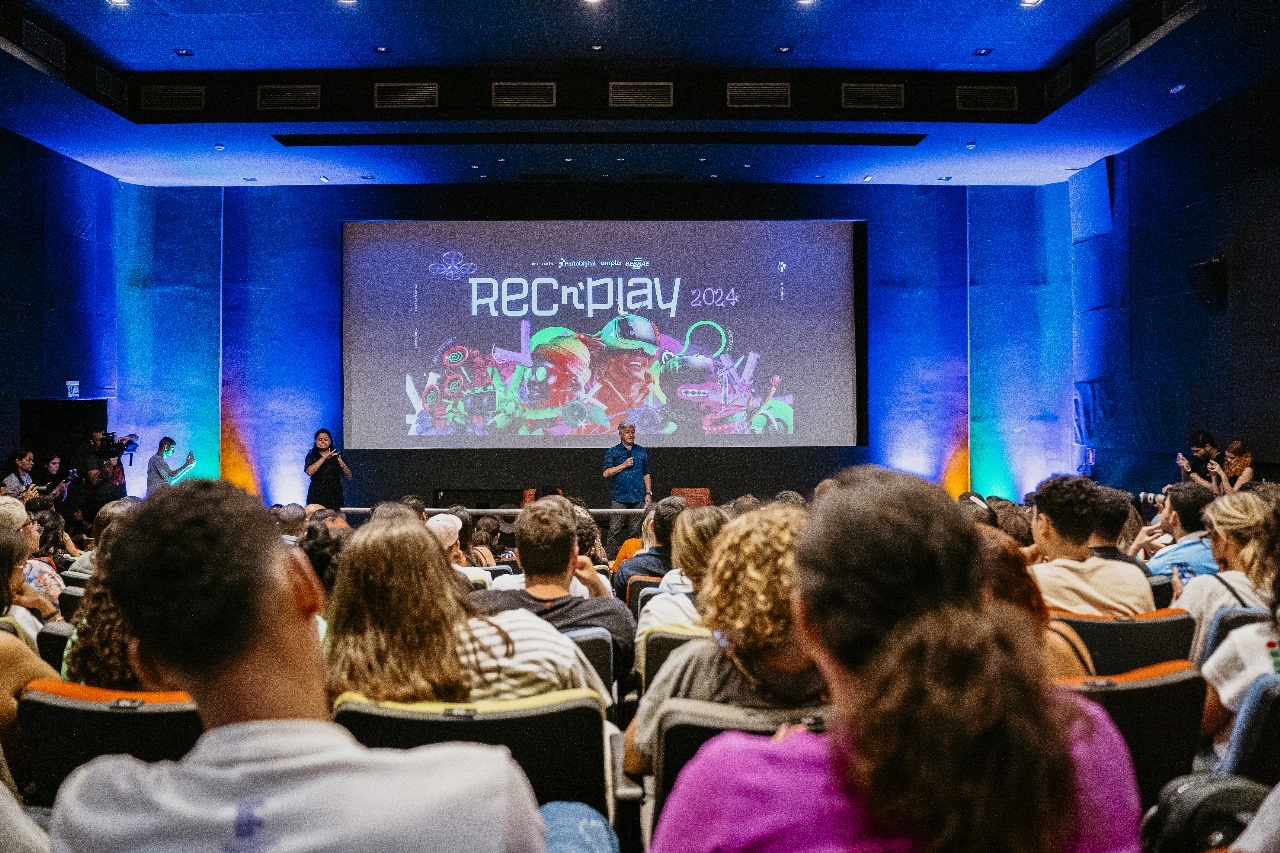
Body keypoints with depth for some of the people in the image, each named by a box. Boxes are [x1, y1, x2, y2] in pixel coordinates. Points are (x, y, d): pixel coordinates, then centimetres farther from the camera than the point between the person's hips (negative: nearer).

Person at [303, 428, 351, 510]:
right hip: (316, 496, -1)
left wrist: (342, 464, -13)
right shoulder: (311, 456, 8)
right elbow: (309, 472, -12)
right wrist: (324, 457, -15)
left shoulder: (337, 456, 10)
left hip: (335, 496, 1)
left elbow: (349, 476, 4)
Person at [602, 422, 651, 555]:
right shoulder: (612, 452, 5)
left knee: (635, 532, 5)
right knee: (615, 530, -5)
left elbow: (646, 474, 16)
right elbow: (606, 473, -2)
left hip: (638, 498, 2)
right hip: (619, 498, -2)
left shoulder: (642, 452, 13)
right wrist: (623, 465, -10)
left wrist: (648, 493, 8)